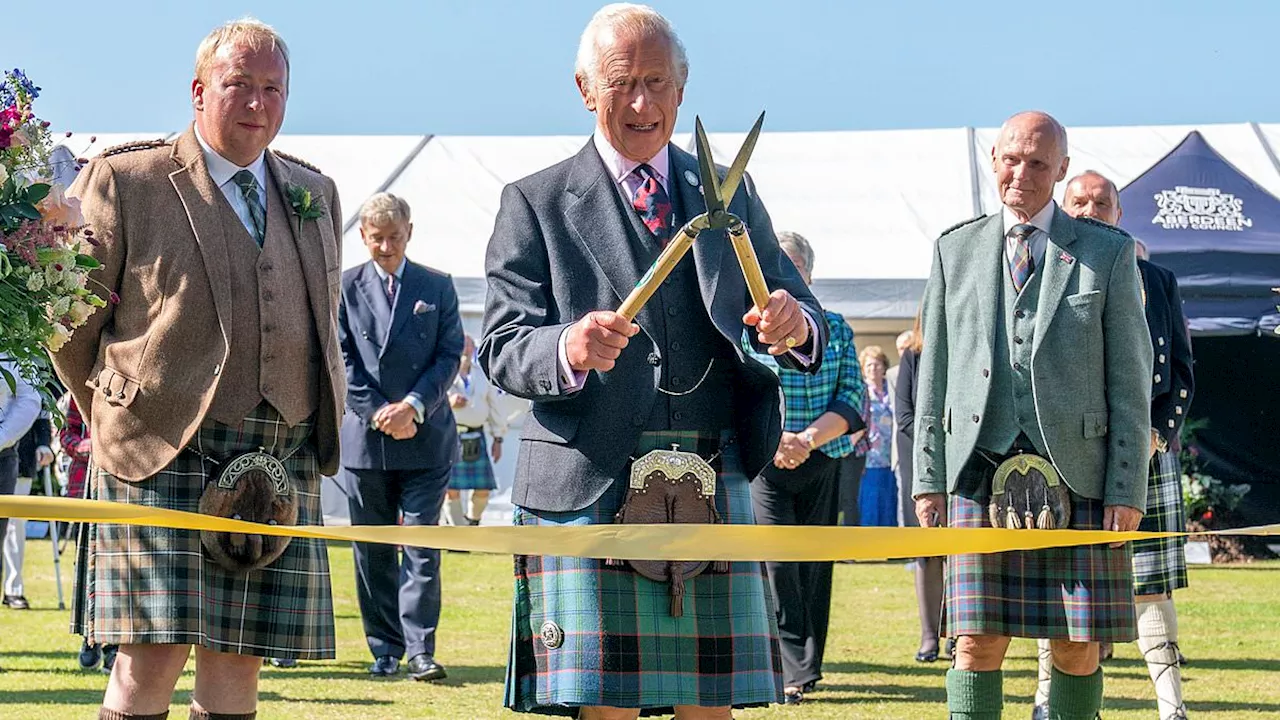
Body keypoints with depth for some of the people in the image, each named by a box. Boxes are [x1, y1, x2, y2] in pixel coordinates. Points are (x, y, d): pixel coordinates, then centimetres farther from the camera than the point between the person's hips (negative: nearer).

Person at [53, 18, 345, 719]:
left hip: (283, 462, 4)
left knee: (237, 659, 2)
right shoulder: (124, 180, 1)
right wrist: (114, 419, 8)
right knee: (152, 658, -11)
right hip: (164, 452, -4)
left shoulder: (315, 194, 17)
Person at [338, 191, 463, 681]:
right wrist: (378, 413, -10)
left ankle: (420, 651, -9)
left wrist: (415, 405, -11)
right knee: (373, 552, 5)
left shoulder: (437, 288, 8)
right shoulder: (344, 288, 5)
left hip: (426, 438, 0)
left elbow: (449, 355, 3)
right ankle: (384, 649, 13)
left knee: (422, 548, -7)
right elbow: (342, 360, 0)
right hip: (364, 439, 1)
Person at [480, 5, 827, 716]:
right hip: (592, 489, -3)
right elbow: (503, 348, -1)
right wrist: (568, 349, -24)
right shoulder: (536, 204, 8)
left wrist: (796, 328, -14)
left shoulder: (732, 196, 17)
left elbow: (801, 314, 12)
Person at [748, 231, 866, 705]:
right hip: (763, 465, -2)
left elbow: (852, 398, 0)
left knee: (815, 564, 4)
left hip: (823, 465, 2)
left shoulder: (835, 327, 9)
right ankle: (794, 671, -13)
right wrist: (773, 438, -23)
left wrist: (808, 438, -17)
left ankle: (805, 666, 16)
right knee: (778, 562, -13)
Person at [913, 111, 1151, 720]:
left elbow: (1130, 380, 4)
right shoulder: (956, 251, 13)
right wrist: (928, 479, 6)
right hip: (980, 472, 1)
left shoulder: (1108, 253, 7)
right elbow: (934, 374, 13)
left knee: (1077, 648, 0)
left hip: (1077, 476, -1)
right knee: (977, 643, -5)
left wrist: (1127, 488, -4)